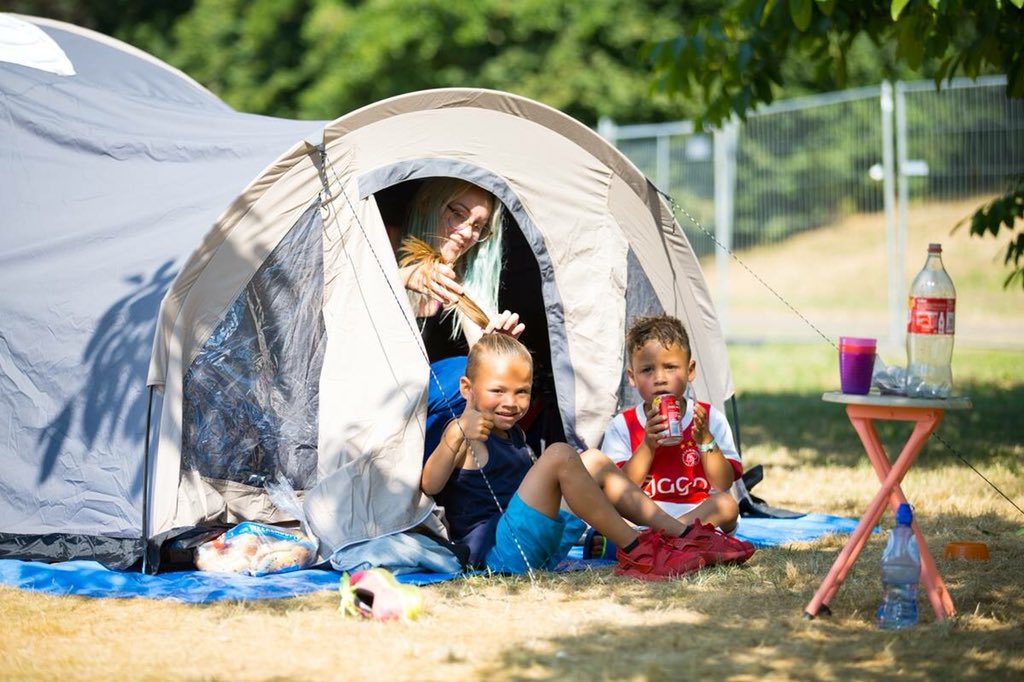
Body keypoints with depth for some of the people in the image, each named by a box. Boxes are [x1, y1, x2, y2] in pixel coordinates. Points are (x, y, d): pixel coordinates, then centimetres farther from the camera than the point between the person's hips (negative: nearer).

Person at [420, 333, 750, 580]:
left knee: (594, 462, 10)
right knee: (559, 455, -24)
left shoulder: (512, 434, 18)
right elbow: (429, 486, -27)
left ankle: (680, 534, 2)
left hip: (541, 545, 10)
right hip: (494, 549, -10)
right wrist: (459, 436, -41)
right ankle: (635, 550, -21)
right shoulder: (462, 432, -10)